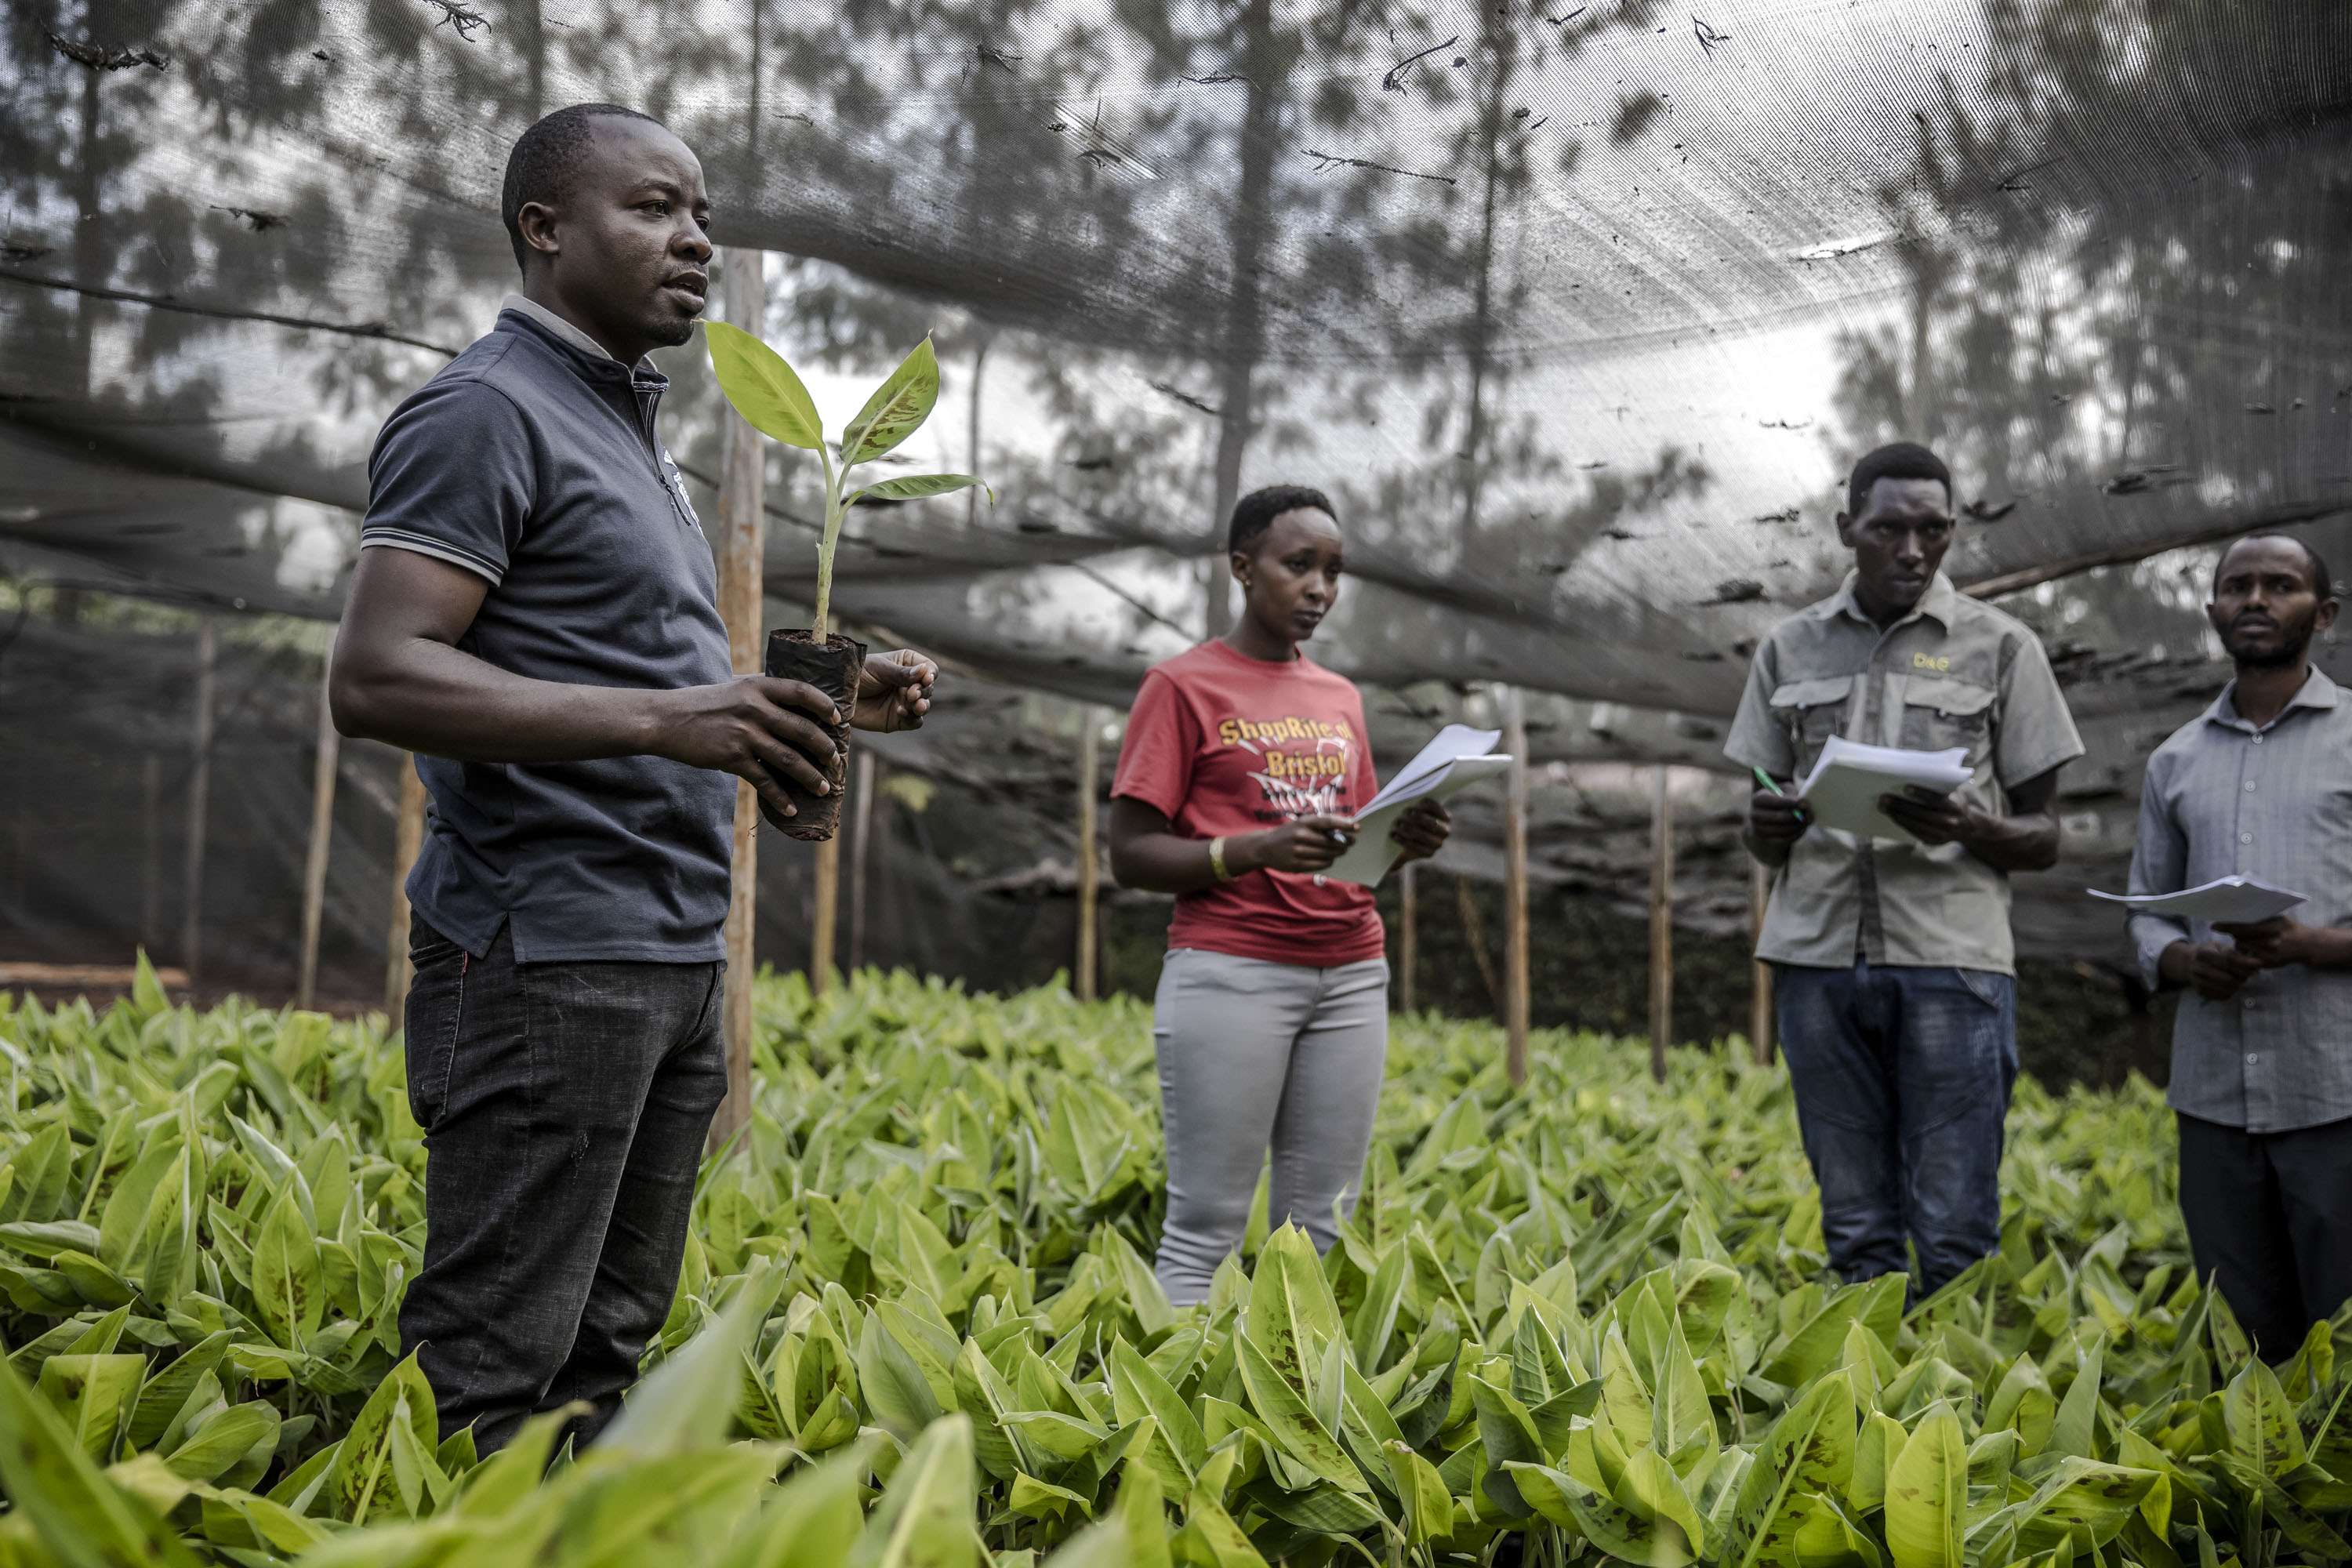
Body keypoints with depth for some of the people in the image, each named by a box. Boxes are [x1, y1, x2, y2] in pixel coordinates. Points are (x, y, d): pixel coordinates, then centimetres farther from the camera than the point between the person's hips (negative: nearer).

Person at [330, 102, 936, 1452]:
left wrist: (827, 700, 11)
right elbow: (378, 678, -19)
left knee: (608, 1345, 13)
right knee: (490, 1376, -5)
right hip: (550, 954, -9)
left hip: (676, 956, 10)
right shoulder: (487, 412, -9)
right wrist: (665, 719, -27)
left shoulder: (629, 429, 21)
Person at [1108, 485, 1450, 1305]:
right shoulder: (1183, 686, 1)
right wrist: (1256, 851, -19)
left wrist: (1407, 840, -1)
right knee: (1207, 1224, -6)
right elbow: (1131, 855, -4)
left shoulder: (1340, 698, 18)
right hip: (1231, 971, -5)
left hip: (1350, 973, 6)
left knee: (1320, 1224, 4)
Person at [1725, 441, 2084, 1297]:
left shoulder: (2001, 648, 6)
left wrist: (1967, 827, -16)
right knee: (1855, 1227, 6)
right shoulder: (1790, 649, 13)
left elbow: (2043, 837, 6)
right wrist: (1769, 824, -8)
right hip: (1820, 952, 3)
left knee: (1955, 1233, -4)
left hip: (1953, 956, -2)